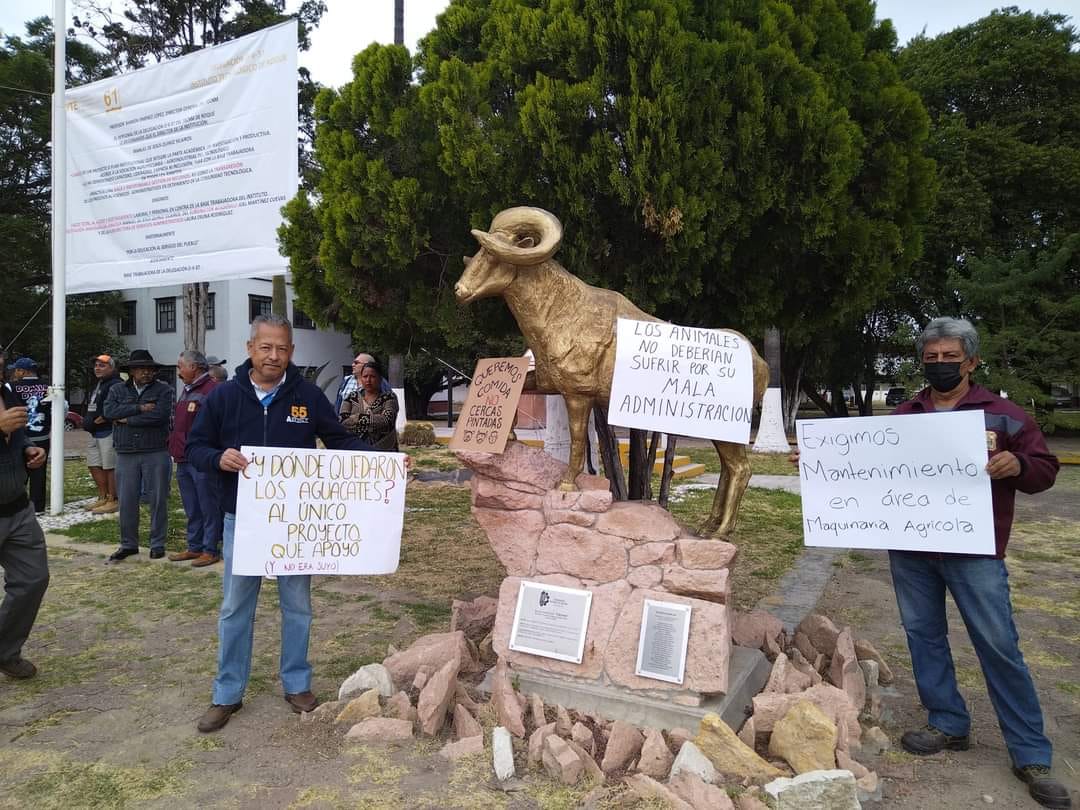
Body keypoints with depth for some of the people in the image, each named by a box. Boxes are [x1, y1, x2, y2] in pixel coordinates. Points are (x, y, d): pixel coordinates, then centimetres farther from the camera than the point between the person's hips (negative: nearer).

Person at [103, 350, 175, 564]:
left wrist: (127, 419, -7)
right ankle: (128, 544, 20)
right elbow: (109, 411, -6)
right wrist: (139, 408, -12)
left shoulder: (164, 390, 0)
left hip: (156, 453, -3)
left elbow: (160, 415, -15)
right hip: (126, 455, 3)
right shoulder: (117, 390, 12)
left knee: (158, 500, 3)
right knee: (127, 501, 7)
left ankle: (157, 544, 15)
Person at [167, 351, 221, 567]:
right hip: (183, 460, 10)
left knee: (209, 508, 0)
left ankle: (211, 550, 9)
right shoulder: (187, 390, 18)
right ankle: (194, 547, 26)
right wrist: (175, 447, 17)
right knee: (192, 510, 16)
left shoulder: (212, 390, -14)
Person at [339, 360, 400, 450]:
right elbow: (342, 422, -3)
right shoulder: (352, 397, 11)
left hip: (383, 451, -2)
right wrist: (376, 420, -11)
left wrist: (360, 417, -10)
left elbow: (387, 420, -15)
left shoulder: (389, 397, 2)